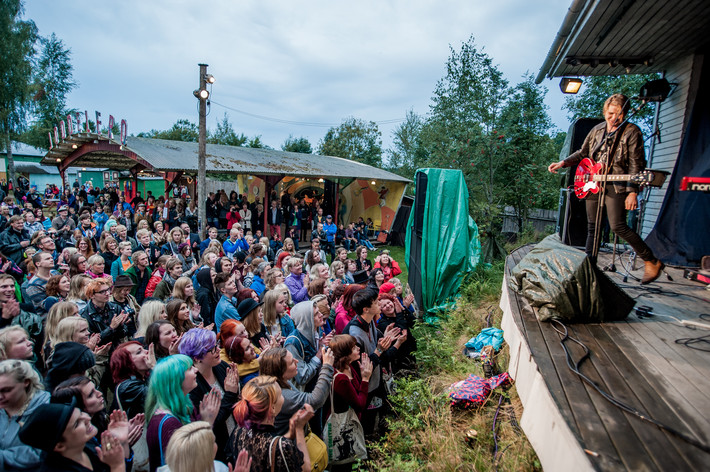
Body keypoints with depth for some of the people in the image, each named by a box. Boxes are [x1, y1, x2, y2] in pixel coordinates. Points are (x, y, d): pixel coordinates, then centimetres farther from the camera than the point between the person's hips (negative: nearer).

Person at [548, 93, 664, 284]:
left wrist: (632, 192, -15)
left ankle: (652, 262, 2)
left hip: (617, 186, -5)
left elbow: (636, 165, -8)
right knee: (592, 227, 9)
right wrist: (563, 163, 8)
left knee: (618, 227, -13)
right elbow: (582, 153, 23)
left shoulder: (631, 131, -3)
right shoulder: (597, 130, 13)